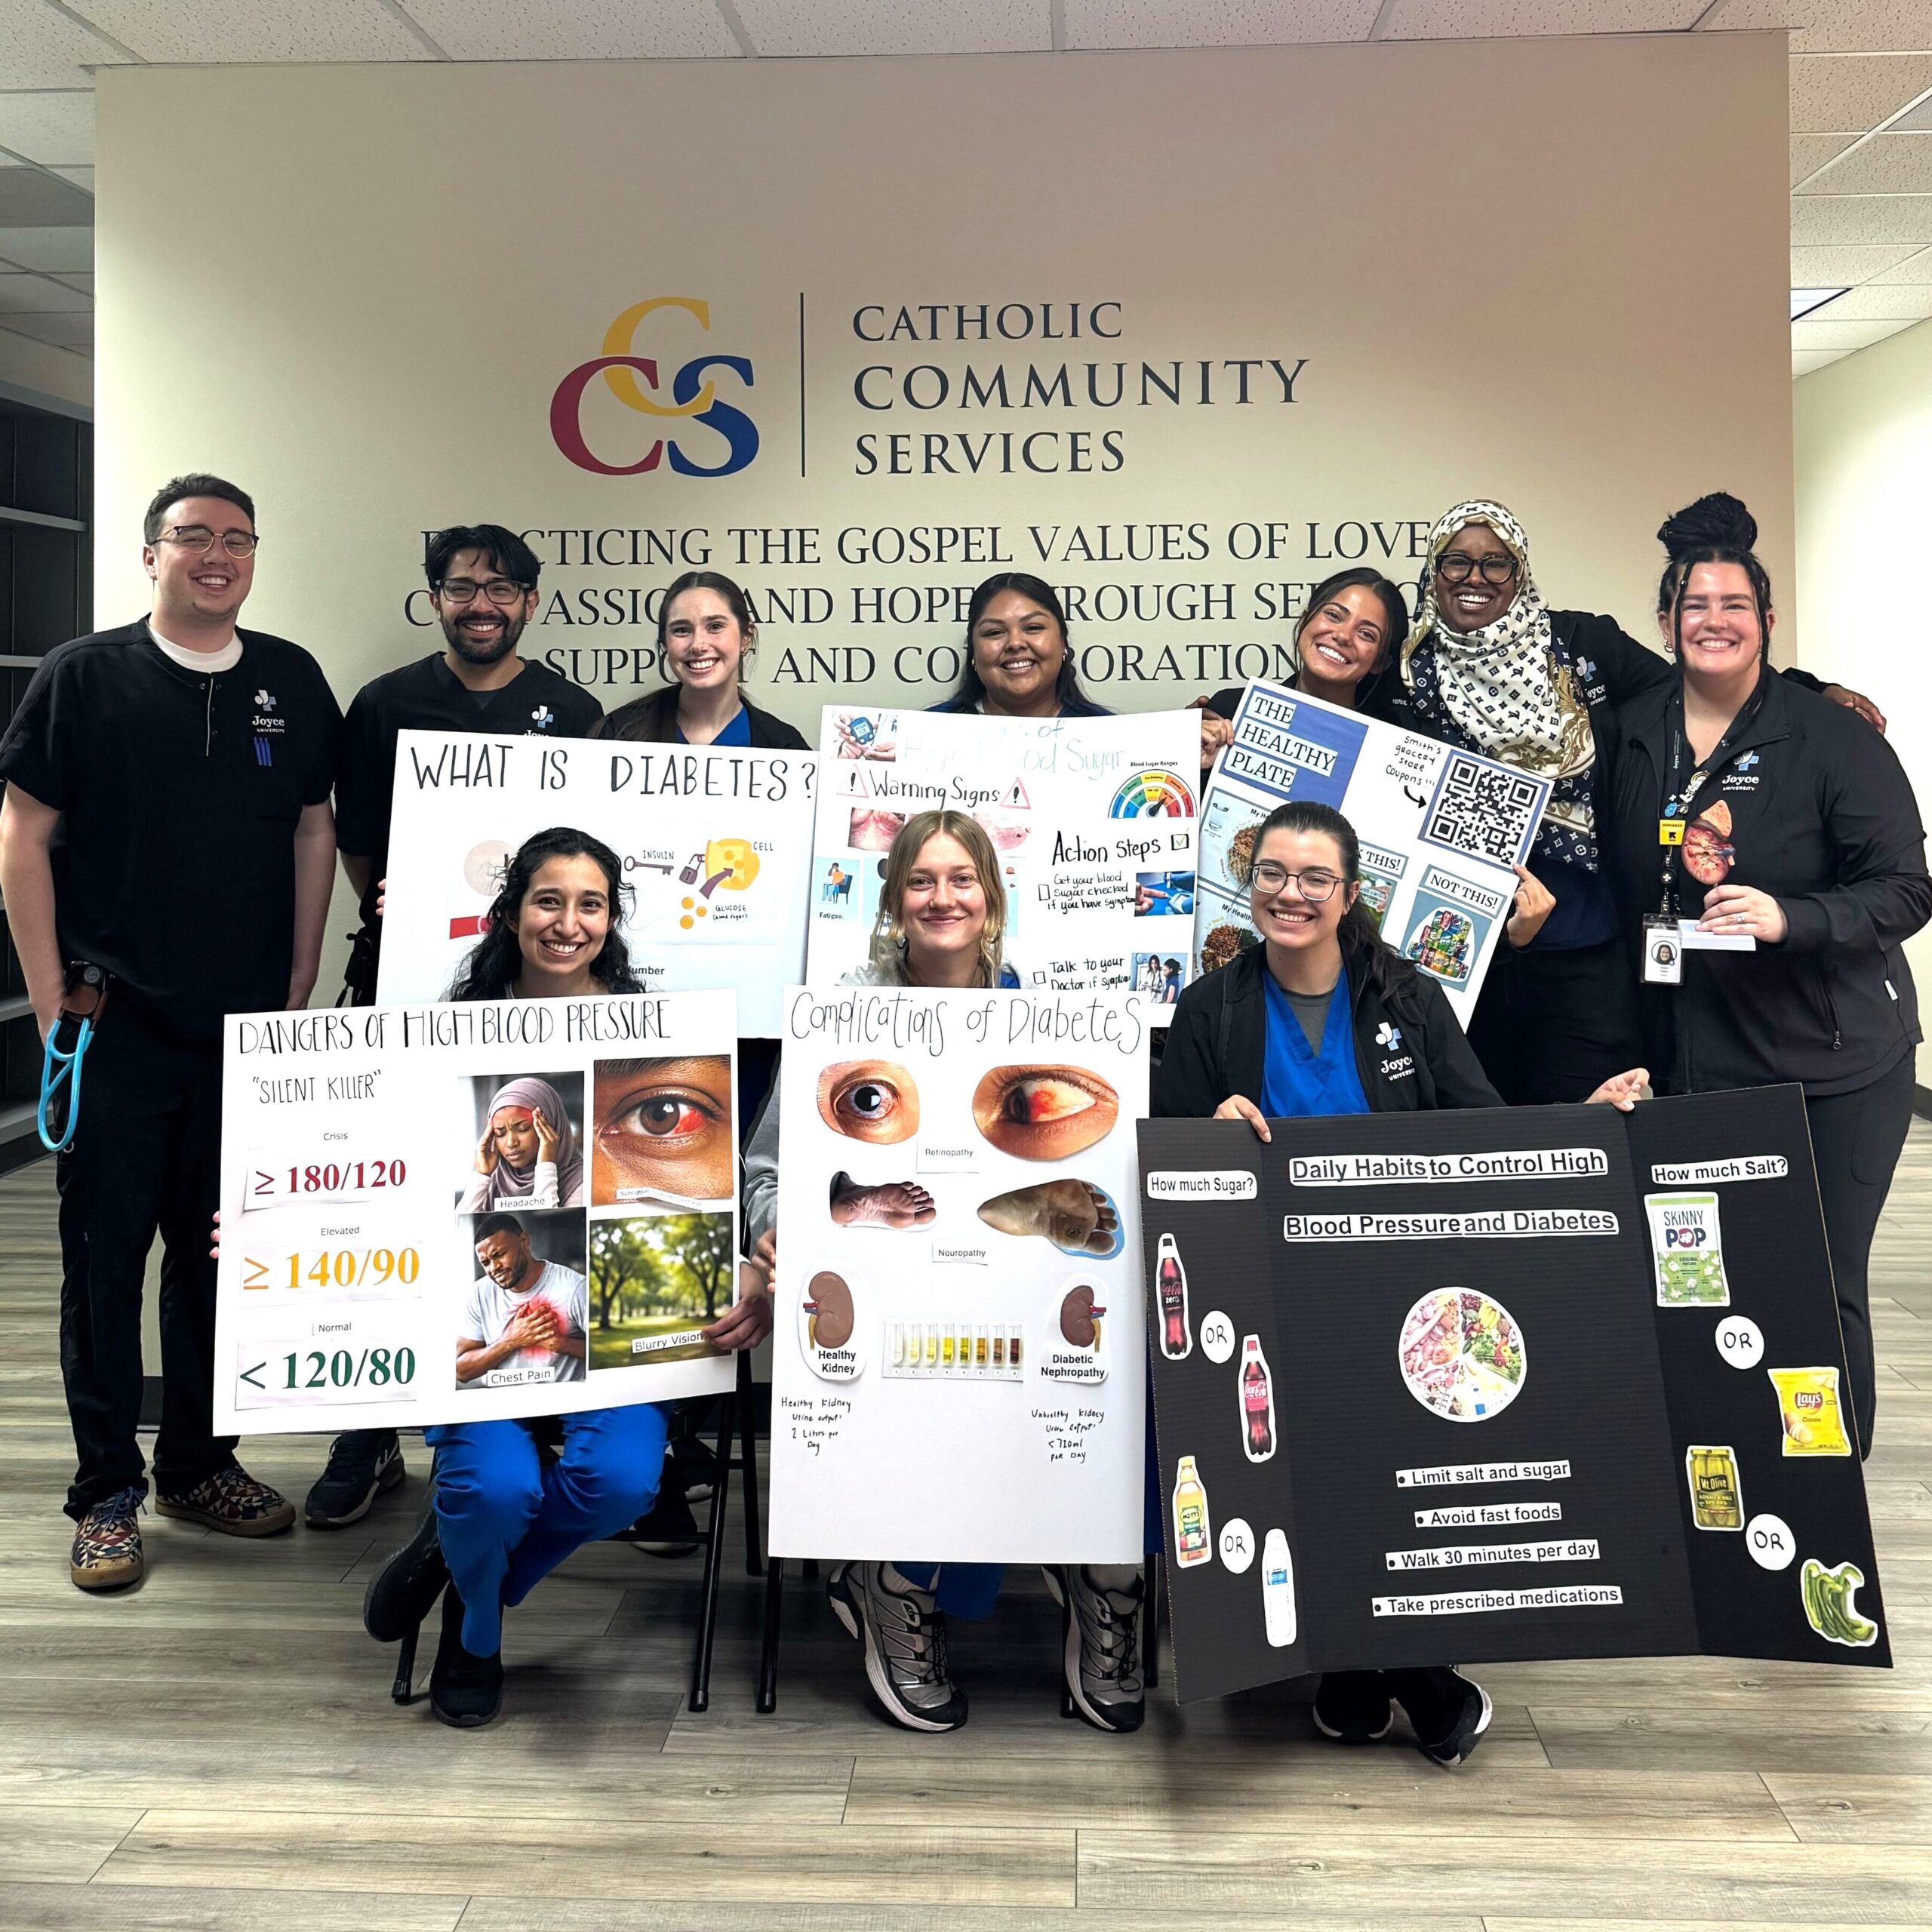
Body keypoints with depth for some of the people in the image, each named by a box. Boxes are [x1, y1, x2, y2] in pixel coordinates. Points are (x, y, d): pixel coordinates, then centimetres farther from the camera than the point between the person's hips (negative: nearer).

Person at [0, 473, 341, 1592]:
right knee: (106, 1256, 3)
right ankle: (108, 1492, 15)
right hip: (118, 1027, -3)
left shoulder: (292, 682, 8)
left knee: (222, 1253, 11)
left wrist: (300, 986, 6)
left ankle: (201, 1461, 26)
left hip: (249, 1028, 3)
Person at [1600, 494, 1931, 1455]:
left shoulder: (1833, 739, -8)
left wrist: (1788, 918, -25)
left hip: (1832, 1066, -3)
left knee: (1820, 1286, 2)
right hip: (1688, 1061, 3)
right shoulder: (1631, 736, 6)